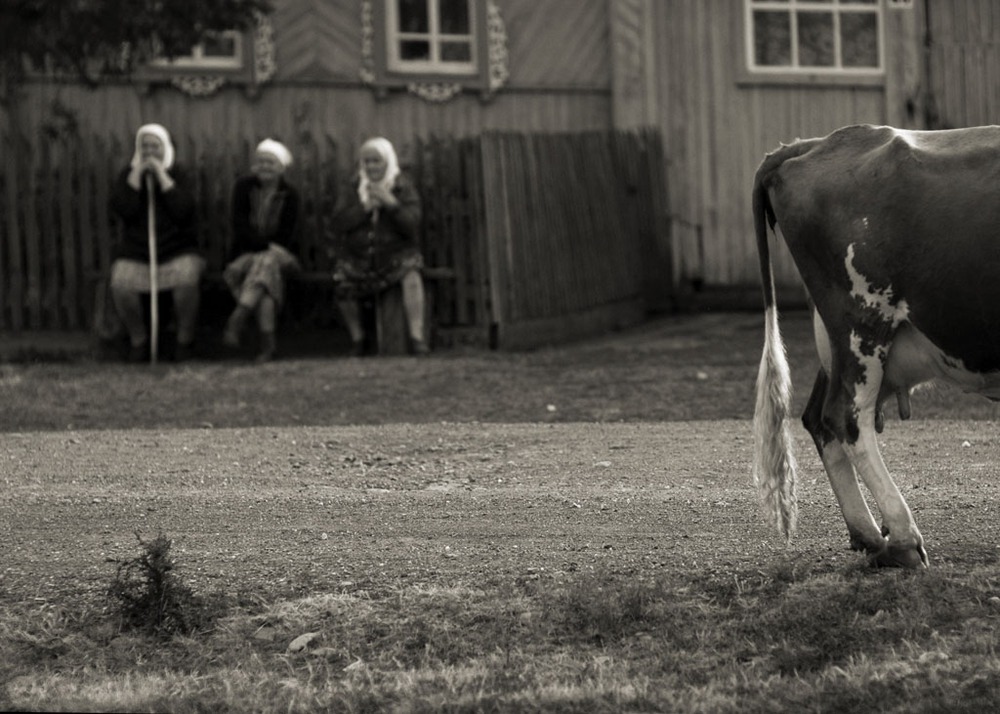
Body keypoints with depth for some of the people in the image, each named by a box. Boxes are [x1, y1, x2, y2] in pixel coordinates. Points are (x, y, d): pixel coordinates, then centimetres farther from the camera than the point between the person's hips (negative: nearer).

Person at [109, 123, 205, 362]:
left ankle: (185, 340, -14)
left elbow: (183, 211, -13)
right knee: (121, 284, -30)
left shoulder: (176, 175, 5)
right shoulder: (127, 175, 7)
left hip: (178, 252, -1)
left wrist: (161, 176, -14)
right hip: (134, 254, 1)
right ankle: (138, 340, -8)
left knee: (187, 279, -34)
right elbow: (123, 210, -11)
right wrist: (136, 175, -13)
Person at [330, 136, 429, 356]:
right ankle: (357, 337, -1)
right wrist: (366, 207, -19)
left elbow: (411, 225, -13)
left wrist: (391, 203, -26)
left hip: (396, 253, -2)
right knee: (342, 283, -24)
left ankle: (417, 337, -34)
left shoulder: (404, 188, 0)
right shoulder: (353, 188, 5)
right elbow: (339, 223, -7)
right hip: (358, 256, 2)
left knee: (411, 274, -32)